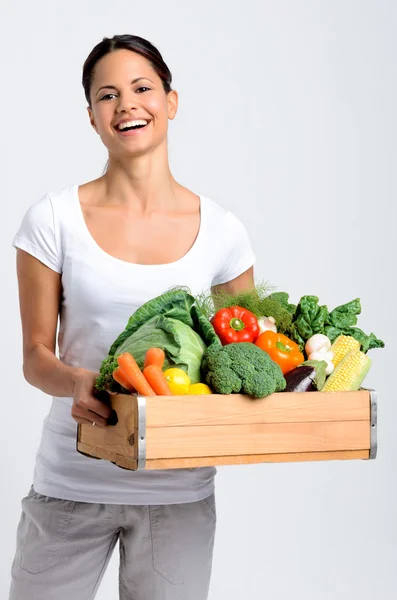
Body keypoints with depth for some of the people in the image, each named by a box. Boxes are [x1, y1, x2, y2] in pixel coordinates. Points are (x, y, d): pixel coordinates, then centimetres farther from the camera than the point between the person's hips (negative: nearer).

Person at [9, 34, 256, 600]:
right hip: (72, 482, 0)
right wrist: (75, 382, -22)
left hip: (179, 489, 1)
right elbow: (35, 355, -2)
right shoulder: (54, 219, -4)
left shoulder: (221, 230, -1)